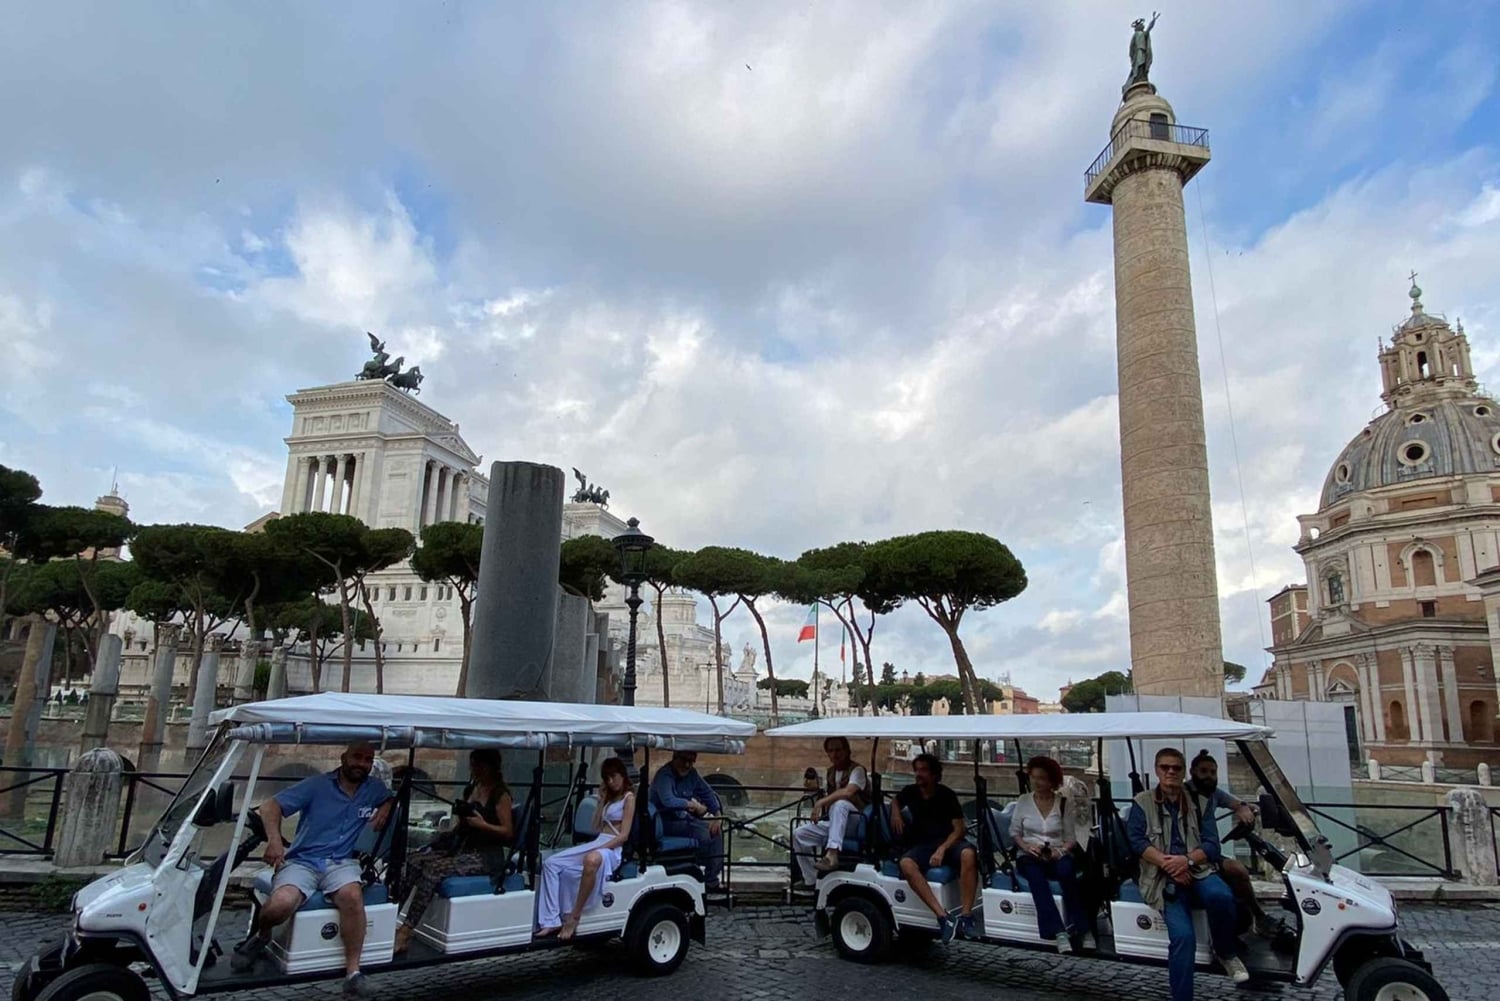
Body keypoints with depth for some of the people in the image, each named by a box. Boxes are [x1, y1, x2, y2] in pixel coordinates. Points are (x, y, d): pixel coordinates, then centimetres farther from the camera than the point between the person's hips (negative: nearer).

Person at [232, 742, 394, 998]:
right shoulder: (317, 785, 1)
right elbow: (270, 806, -5)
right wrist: (274, 839, -24)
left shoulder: (375, 789, 10)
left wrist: (385, 808, 6)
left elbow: (391, 797, 31)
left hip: (341, 862, 1)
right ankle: (260, 935, 6)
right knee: (281, 904, -32)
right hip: (302, 860, -1)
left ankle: (353, 972, -25)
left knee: (352, 895, -34)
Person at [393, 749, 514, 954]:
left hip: (483, 856, -8)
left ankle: (405, 931, -28)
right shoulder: (470, 789, 15)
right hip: (459, 848, 8)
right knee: (413, 862, -14)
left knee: (433, 871, -28)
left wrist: (483, 825, -22)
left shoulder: (501, 794, -6)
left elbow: (508, 832, -9)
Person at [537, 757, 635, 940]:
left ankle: (573, 918, -33)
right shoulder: (609, 797, 23)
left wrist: (598, 849, -19)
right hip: (596, 843, 8)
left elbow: (623, 835, -11)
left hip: (613, 848, -8)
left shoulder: (629, 798, -1)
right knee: (551, 863, -9)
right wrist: (602, 800, 13)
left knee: (591, 860, -43)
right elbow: (596, 827, 15)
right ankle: (552, 921, -16)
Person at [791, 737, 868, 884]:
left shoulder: (857, 770, -9)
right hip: (834, 824, 8)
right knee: (798, 834, -4)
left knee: (840, 804, -37)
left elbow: (848, 792, -29)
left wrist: (821, 802, -27)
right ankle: (811, 882, 3)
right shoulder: (831, 772, 15)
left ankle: (832, 854, -46)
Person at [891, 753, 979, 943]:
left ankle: (966, 915, -35)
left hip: (949, 842, -2)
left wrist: (942, 849, -22)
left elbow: (959, 829, -7)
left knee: (968, 854, -38)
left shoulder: (946, 795, -3)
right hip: (922, 845, 2)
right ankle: (942, 916, -39)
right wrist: (896, 813, 6)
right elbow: (895, 800, 30)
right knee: (906, 864, -33)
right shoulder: (911, 792, 7)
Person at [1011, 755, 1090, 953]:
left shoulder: (1063, 803, 5)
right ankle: (1059, 932, -44)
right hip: (1030, 857, 0)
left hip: (1056, 856, 0)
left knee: (1066, 868, -37)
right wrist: (1026, 846, -11)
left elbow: (1071, 839, 5)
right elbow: (1014, 833, 8)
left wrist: (1060, 851, -15)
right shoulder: (1023, 801, 6)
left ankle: (1078, 926, -26)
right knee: (1034, 872, -37)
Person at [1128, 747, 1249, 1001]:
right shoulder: (1143, 803, 7)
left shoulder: (1197, 802, 12)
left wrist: (1187, 860, -16)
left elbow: (1212, 844, 4)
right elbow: (1136, 840, -3)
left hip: (1197, 872, 2)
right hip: (1164, 880, -2)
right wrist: (1167, 863, -18)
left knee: (1220, 895, -33)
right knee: (1182, 936, -26)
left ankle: (1226, 952, -4)